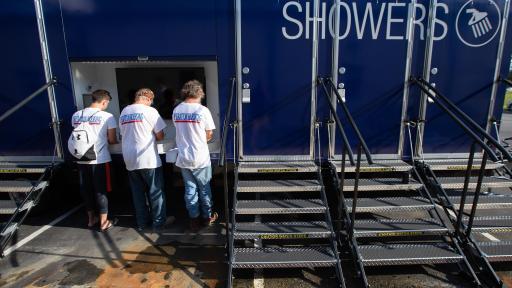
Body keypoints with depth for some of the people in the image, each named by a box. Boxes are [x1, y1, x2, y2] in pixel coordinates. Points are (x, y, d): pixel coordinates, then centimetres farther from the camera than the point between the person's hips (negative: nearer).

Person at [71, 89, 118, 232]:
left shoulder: (76, 115, 4)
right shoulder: (107, 116, -11)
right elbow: (112, 140, -7)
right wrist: (109, 140, 16)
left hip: (82, 159, 5)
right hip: (100, 159, -5)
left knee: (86, 189, 16)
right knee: (101, 190, 5)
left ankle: (91, 219, 30)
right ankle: (104, 222, 15)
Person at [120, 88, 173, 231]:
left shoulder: (124, 112, 8)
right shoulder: (150, 111, -9)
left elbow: (123, 135, 15)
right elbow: (160, 136, -7)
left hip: (130, 159, 6)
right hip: (148, 159, -6)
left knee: (138, 192, 14)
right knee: (155, 191, 6)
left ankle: (142, 222, 23)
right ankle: (159, 222, 14)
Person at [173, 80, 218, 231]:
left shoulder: (176, 110, 0)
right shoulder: (202, 110, -13)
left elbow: (182, 130, 7)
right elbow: (209, 135, -6)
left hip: (183, 158, 4)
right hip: (200, 158, -3)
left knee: (190, 189, 13)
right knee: (204, 189, 13)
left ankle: (194, 219, 20)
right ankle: (208, 217, 27)